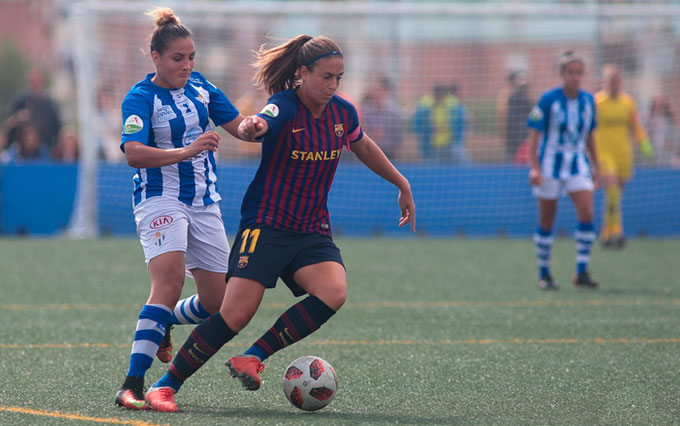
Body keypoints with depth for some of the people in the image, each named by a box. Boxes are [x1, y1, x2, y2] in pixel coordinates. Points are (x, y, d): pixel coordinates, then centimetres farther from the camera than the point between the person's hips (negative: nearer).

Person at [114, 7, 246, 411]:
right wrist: (186, 151, -38)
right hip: (160, 199, -7)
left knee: (217, 301, 7)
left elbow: (239, 126, 15)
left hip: (204, 203, 7)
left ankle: (161, 324, 39)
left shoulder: (199, 86, 8)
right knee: (170, 279, -29)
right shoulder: (141, 98, -12)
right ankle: (132, 385, -31)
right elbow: (134, 153, -26)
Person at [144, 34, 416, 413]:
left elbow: (364, 148, 25)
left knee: (334, 293, -23)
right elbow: (262, 124, -40)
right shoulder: (285, 107, -16)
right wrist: (252, 127, -65)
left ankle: (252, 359, -12)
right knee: (237, 314, -15)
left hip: (313, 232, 5)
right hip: (266, 226, -5)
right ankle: (166, 385, -2)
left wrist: (403, 186, 31)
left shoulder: (343, 113, 3)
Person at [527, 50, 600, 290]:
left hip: (578, 165, 3)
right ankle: (544, 274, 18)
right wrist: (535, 168, -18)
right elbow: (535, 134, -10)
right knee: (546, 222, 3)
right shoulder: (548, 100, -11)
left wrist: (596, 167, 16)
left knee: (587, 214, -14)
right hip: (550, 166, -3)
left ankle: (582, 272, -9)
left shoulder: (588, 100, 3)